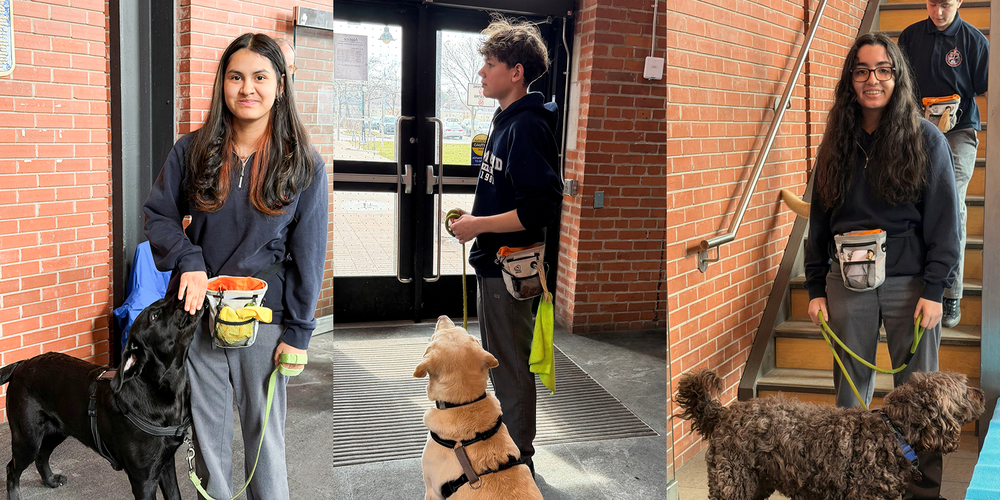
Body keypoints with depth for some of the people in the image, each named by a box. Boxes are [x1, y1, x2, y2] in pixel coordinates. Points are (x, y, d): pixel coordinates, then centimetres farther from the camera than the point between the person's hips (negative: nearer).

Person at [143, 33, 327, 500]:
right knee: (207, 432, 14)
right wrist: (187, 260, -10)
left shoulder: (304, 163, -4)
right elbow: (158, 215, 9)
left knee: (264, 435, 9)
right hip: (197, 310, 2)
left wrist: (299, 331, -5)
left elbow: (309, 252, -3)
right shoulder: (192, 150, 1)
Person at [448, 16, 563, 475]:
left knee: (511, 368, 2)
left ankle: (517, 460, 15)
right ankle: (507, 444, 37)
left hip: (509, 268, -10)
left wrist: (479, 225, -20)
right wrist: (475, 217, 11)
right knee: (499, 362, 21)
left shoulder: (526, 126, -19)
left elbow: (541, 208, -27)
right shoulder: (506, 120, 12)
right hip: (495, 264, 10)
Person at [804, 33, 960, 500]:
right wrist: (816, 288, 6)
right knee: (851, 388, 10)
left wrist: (934, 289, -10)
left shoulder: (926, 139, -2)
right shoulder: (838, 142, 8)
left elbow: (944, 221, -3)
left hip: (910, 284, -3)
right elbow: (819, 219, 10)